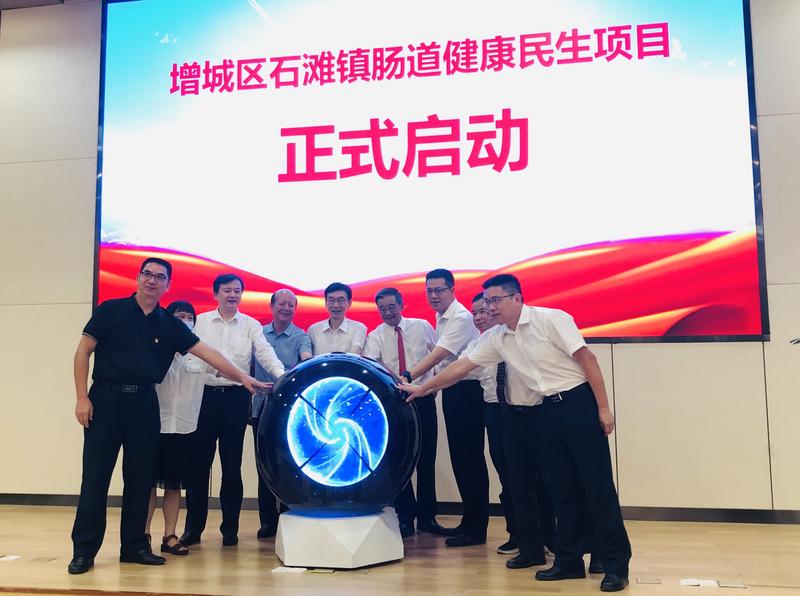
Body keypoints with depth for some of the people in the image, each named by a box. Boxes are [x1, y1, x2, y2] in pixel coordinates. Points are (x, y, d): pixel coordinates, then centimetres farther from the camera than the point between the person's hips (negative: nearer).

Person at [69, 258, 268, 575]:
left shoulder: (170, 325, 7)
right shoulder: (111, 310, -1)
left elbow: (207, 352, 3)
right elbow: (83, 351, -1)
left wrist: (242, 377, -3)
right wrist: (82, 397, -8)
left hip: (144, 403, 3)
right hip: (106, 398, -3)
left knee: (140, 477, 7)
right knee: (95, 476, -1)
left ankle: (134, 545, 19)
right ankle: (83, 550, 8)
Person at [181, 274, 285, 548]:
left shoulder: (251, 325, 8)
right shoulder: (200, 322, 8)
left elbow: (265, 353, -4)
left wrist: (282, 376, -22)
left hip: (236, 397, 0)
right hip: (205, 394, 0)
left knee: (232, 464, 6)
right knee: (199, 461, 4)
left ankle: (230, 528, 16)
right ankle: (193, 526, 15)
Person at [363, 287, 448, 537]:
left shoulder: (422, 327, 3)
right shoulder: (375, 336, -2)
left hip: (423, 400, 1)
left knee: (426, 459, 6)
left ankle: (427, 517, 19)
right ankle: (405, 518, 15)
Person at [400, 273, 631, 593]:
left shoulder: (551, 319, -13)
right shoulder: (496, 338, 6)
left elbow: (587, 359, -13)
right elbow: (462, 366, 12)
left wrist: (603, 408, -14)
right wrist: (421, 388, 13)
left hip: (579, 403, -6)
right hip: (549, 410, 6)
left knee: (597, 486, -2)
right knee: (561, 488, 11)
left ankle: (616, 565, 7)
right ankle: (569, 560, 22)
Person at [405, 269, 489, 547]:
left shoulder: (460, 318, -17)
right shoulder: (441, 318, 13)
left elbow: (435, 357, -25)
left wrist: (406, 378, -30)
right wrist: (433, 384, 6)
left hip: (467, 391, -9)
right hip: (452, 391, 9)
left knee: (469, 459, -4)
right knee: (459, 458, 14)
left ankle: (476, 529, 5)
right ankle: (469, 521, 25)